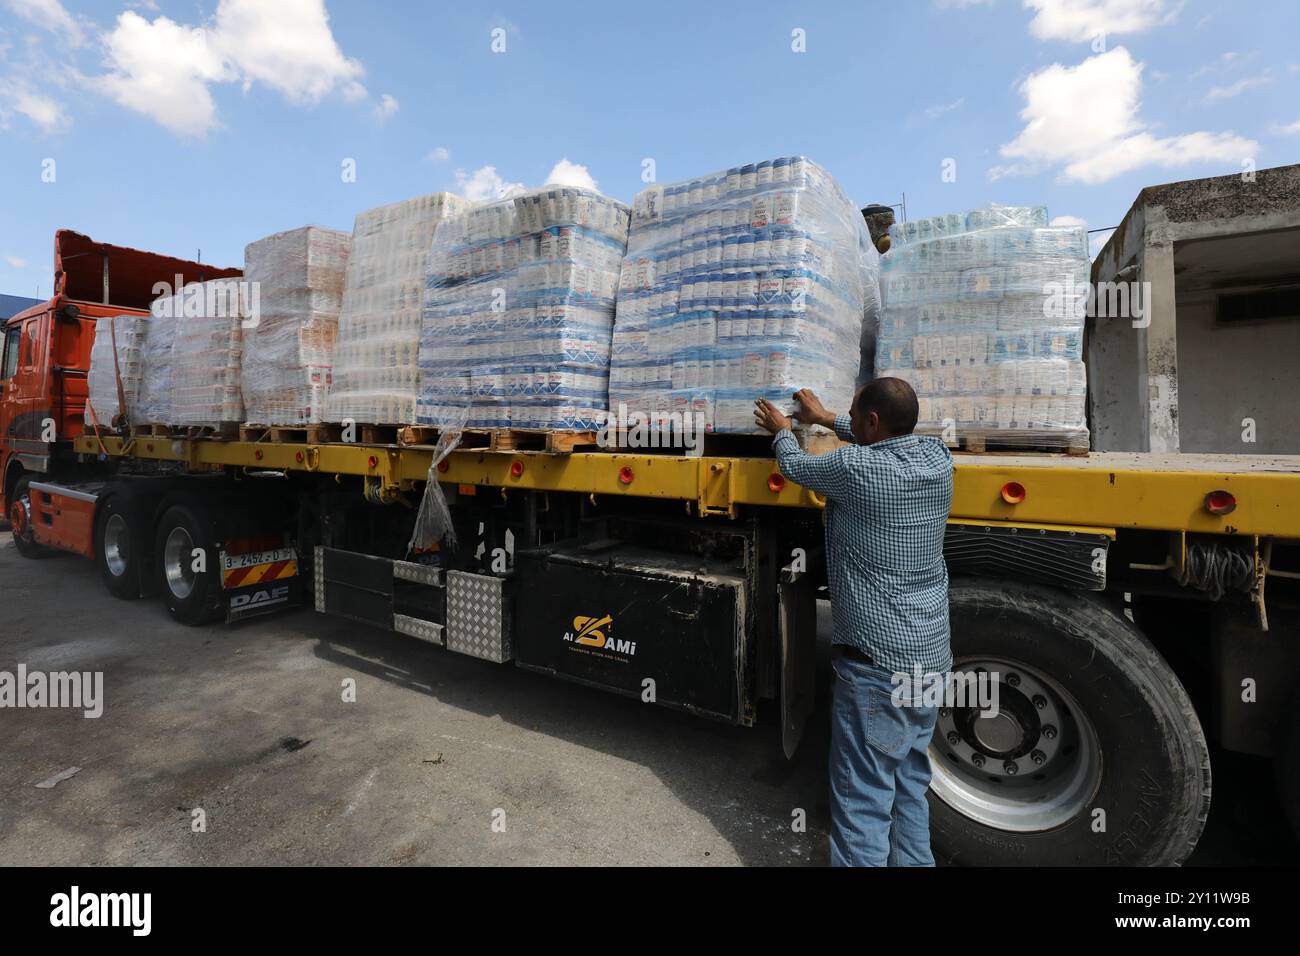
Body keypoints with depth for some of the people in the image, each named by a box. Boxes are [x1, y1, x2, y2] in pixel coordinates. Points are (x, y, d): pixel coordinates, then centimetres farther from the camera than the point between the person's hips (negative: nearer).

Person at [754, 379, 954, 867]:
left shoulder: (853, 467, -18)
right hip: (932, 656, 8)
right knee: (910, 782, 22)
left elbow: (796, 465, 1)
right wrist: (825, 418, 33)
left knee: (863, 799, 3)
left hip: (876, 663, -8)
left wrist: (781, 430, 23)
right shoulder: (937, 457, 1)